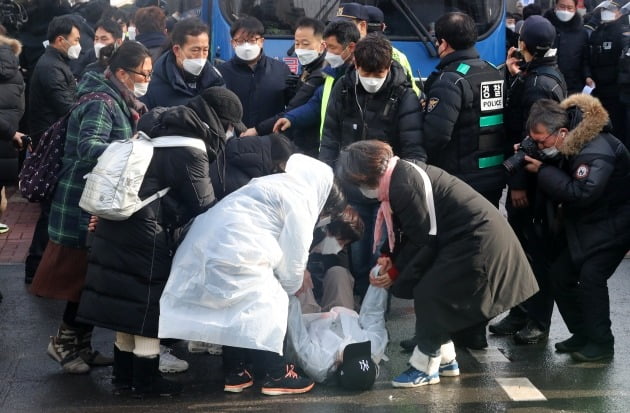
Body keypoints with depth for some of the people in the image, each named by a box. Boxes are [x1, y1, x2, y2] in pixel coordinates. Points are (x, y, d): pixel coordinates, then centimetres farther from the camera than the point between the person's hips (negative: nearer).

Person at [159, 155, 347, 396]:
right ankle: (276, 375, 6)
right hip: (231, 255, -10)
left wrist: (294, 276, 27)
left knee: (237, 310, 19)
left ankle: (235, 373, 23)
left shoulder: (281, 185, 25)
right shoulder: (302, 199, -4)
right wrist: (291, 287, 15)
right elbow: (293, 254, -2)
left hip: (205, 249, 10)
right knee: (267, 304, -1)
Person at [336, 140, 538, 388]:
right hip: (475, 234, 10)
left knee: (429, 294, -6)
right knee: (435, 292, 15)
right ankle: (445, 360, 25)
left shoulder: (403, 185, -23)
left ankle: (425, 368, 6)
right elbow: (408, 231, 16)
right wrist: (389, 257, 1)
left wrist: (396, 275, -6)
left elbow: (425, 240, -17)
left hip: (477, 239, -10)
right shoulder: (400, 174, 8)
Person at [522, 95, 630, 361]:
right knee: (562, 272, 4)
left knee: (591, 276, -19)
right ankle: (582, 334, 16)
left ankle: (600, 343, -6)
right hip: (585, 224, 9)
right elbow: (563, 185, 5)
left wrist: (542, 171, -30)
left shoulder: (597, 151, -31)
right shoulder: (567, 147, -3)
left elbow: (581, 193, -38)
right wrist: (526, 158, -12)